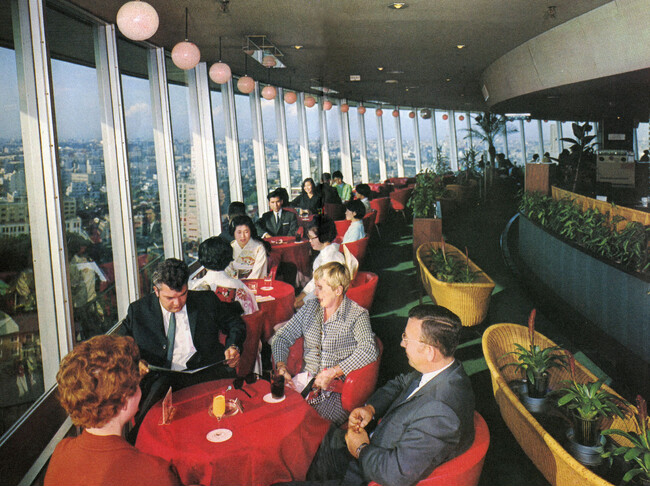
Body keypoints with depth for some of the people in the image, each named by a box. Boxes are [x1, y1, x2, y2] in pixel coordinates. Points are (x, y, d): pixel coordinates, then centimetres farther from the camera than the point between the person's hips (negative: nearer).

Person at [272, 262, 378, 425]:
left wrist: (332, 373, -24)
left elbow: (369, 351, -20)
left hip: (338, 388, -4)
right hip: (306, 379, 5)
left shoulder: (357, 315, -4)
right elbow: (281, 338, 13)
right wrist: (281, 367, -5)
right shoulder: (310, 308, 13)